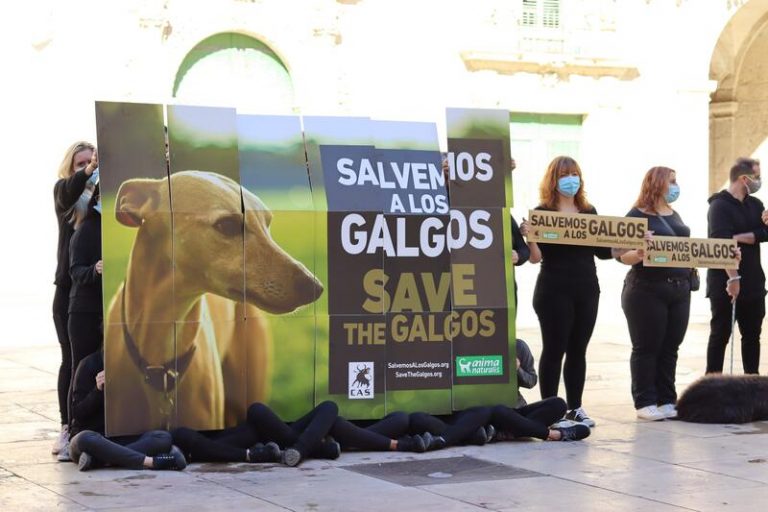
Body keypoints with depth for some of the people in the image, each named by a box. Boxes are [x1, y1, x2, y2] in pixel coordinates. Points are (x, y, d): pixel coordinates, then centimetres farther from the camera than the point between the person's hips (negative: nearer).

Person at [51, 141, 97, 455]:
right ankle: (68, 427, 5)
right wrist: (88, 171, -39)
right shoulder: (64, 189, 5)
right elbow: (69, 194, -19)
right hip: (70, 288, 0)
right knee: (72, 358, 0)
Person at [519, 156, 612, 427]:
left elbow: (602, 251, 13)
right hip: (555, 291, -5)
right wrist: (529, 236, -29)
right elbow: (536, 257, -10)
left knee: (578, 350, 10)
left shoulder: (589, 212, 11)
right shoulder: (543, 212, -5)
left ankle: (575, 407, 17)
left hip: (587, 290, 5)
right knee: (554, 349, -1)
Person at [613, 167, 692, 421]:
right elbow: (622, 255, -12)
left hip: (680, 289, 7)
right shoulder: (637, 216, -7)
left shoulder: (675, 216, 16)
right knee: (646, 348, -1)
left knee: (670, 348, 9)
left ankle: (667, 400, 15)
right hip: (647, 290, -7)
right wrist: (640, 253, -32)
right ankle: (645, 403, 4)